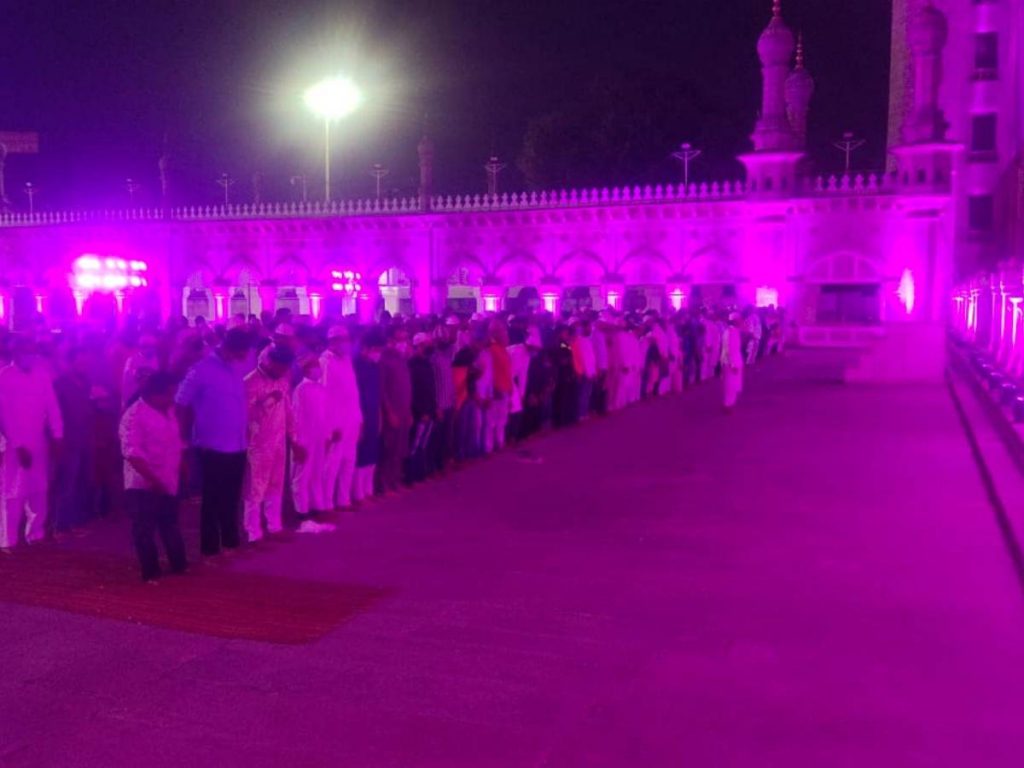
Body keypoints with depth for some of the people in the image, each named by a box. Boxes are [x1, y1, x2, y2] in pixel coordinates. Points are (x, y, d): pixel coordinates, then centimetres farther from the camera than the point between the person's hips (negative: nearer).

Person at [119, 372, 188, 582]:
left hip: (167, 483, 8)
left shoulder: (168, 410, 7)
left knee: (171, 525, 19)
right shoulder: (134, 415, -19)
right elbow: (132, 454, -24)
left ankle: (179, 564, 32)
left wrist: (182, 468, 11)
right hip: (144, 484, -8)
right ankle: (151, 572, 15)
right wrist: (154, 480, -26)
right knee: (144, 529, 4)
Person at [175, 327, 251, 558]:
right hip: (213, 447, -5)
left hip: (237, 446, 5)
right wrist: (185, 437, -5)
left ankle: (231, 540, 30)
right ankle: (210, 546, 19)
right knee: (213, 499, 6)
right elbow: (181, 405, -7)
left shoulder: (238, 369, 6)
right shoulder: (201, 370, -12)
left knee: (232, 498, 16)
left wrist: (247, 426, 9)